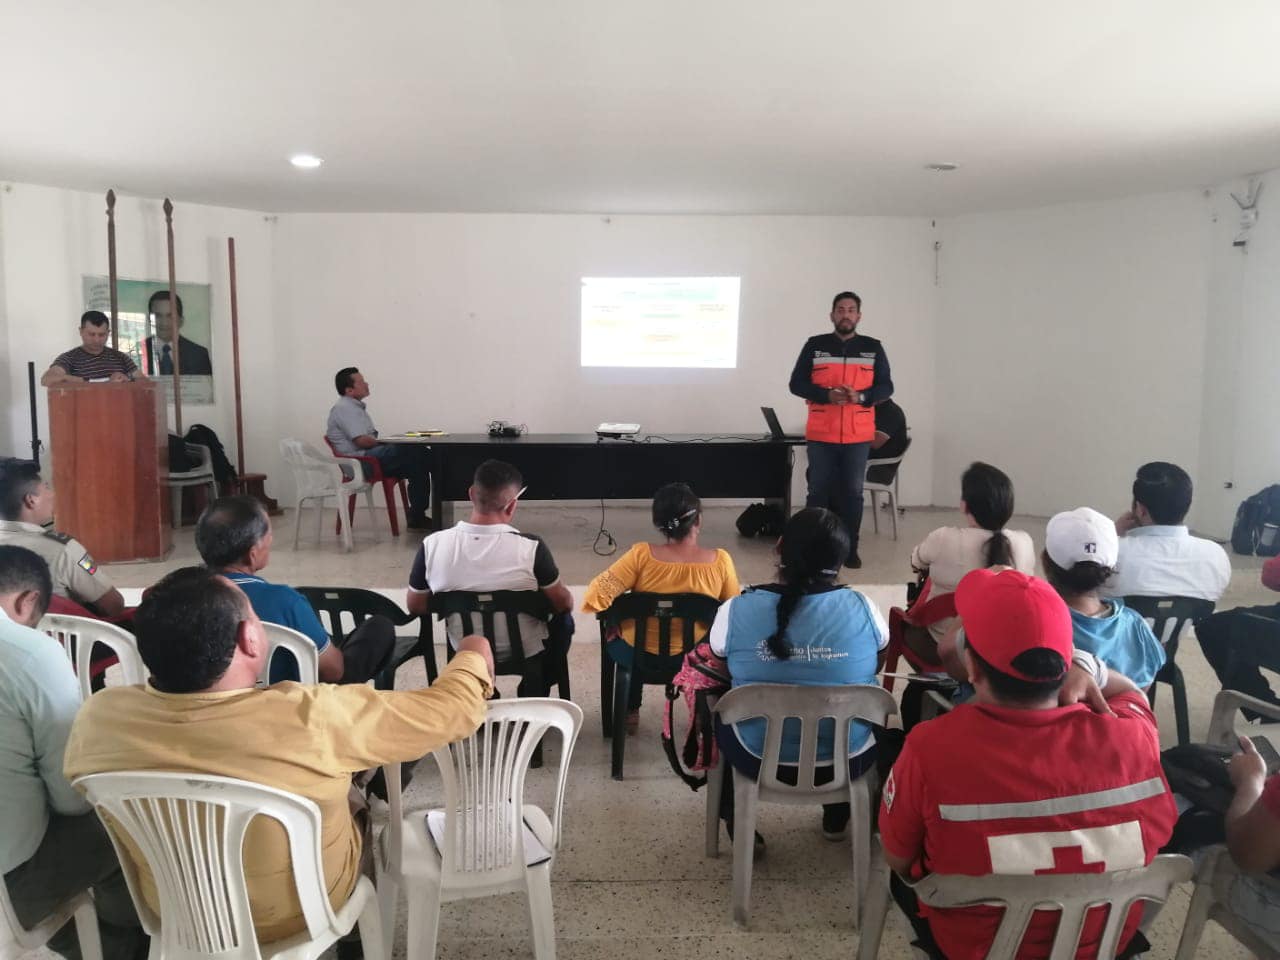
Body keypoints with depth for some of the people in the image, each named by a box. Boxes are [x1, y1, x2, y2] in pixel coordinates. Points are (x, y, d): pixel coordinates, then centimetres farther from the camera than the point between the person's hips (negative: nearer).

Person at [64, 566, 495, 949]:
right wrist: (473, 657, -2)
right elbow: (446, 712, -24)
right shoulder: (311, 717, -36)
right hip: (302, 912, -3)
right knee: (354, 801, 28)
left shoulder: (98, 717, -24)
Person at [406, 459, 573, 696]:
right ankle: (533, 695, 40)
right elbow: (564, 604, -14)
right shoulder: (530, 548, -28)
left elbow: (415, 607, -6)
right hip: (525, 652, -2)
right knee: (564, 620, 29)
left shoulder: (432, 546, -21)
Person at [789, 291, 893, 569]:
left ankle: (850, 549, 12)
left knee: (852, 492, 5)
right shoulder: (814, 346, 3)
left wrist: (860, 396, -16)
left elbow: (886, 387, 4)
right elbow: (797, 383, 0)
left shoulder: (873, 348, 6)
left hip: (858, 435, 1)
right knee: (818, 491, 4)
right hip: (821, 434, -1)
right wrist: (826, 394, -16)